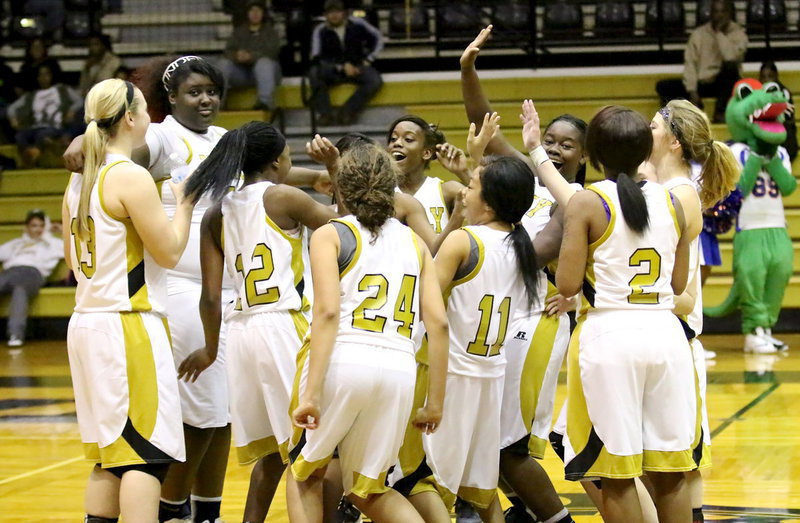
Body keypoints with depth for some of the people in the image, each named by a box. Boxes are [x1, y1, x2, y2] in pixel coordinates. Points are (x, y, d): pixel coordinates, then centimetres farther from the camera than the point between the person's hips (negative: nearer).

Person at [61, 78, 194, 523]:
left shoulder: (80, 180, 12)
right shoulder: (131, 177, -13)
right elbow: (169, 251, -12)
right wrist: (184, 203, 2)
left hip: (86, 322, 9)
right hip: (129, 329, -9)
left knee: (110, 459, 12)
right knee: (146, 455, -8)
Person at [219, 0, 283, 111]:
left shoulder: (270, 31, 7)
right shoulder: (239, 31, 16)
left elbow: (272, 52, -11)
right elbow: (229, 51, 2)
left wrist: (251, 56, -28)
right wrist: (236, 56, -24)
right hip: (241, 72, 3)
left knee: (263, 63, -35)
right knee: (224, 64, -23)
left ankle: (266, 101, -50)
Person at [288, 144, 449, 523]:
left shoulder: (330, 235, 6)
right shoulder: (413, 241, 18)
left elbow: (328, 311, -9)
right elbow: (438, 323, 9)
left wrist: (312, 393, -13)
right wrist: (435, 402, 12)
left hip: (342, 363, -4)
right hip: (398, 369, 4)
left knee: (305, 476, 20)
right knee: (367, 490, 19)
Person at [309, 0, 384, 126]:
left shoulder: (357, 24, 0)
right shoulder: (320, 31, -3)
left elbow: (377, 38, 11)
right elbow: (317, 58, -10)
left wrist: (368, 60, 2)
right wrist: (342, 67, -19)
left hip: (356, 67, 1)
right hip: (332, 70, -1)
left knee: (375, 80, -30)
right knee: (314, 72, -33)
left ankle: (347, 111, -27)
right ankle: (325, 113, -30)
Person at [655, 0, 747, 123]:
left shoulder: (738, 33, -4)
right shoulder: (699, 33, 3)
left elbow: (731, 57, -24)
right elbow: (690, 64, -5)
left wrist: (719, 33, -16)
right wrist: (692, 91, -18)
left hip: (725, 84, -3)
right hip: (702, 83, 3)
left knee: (729, 66, -38)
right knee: (663, 87, -17)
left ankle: (720, 113, -28)